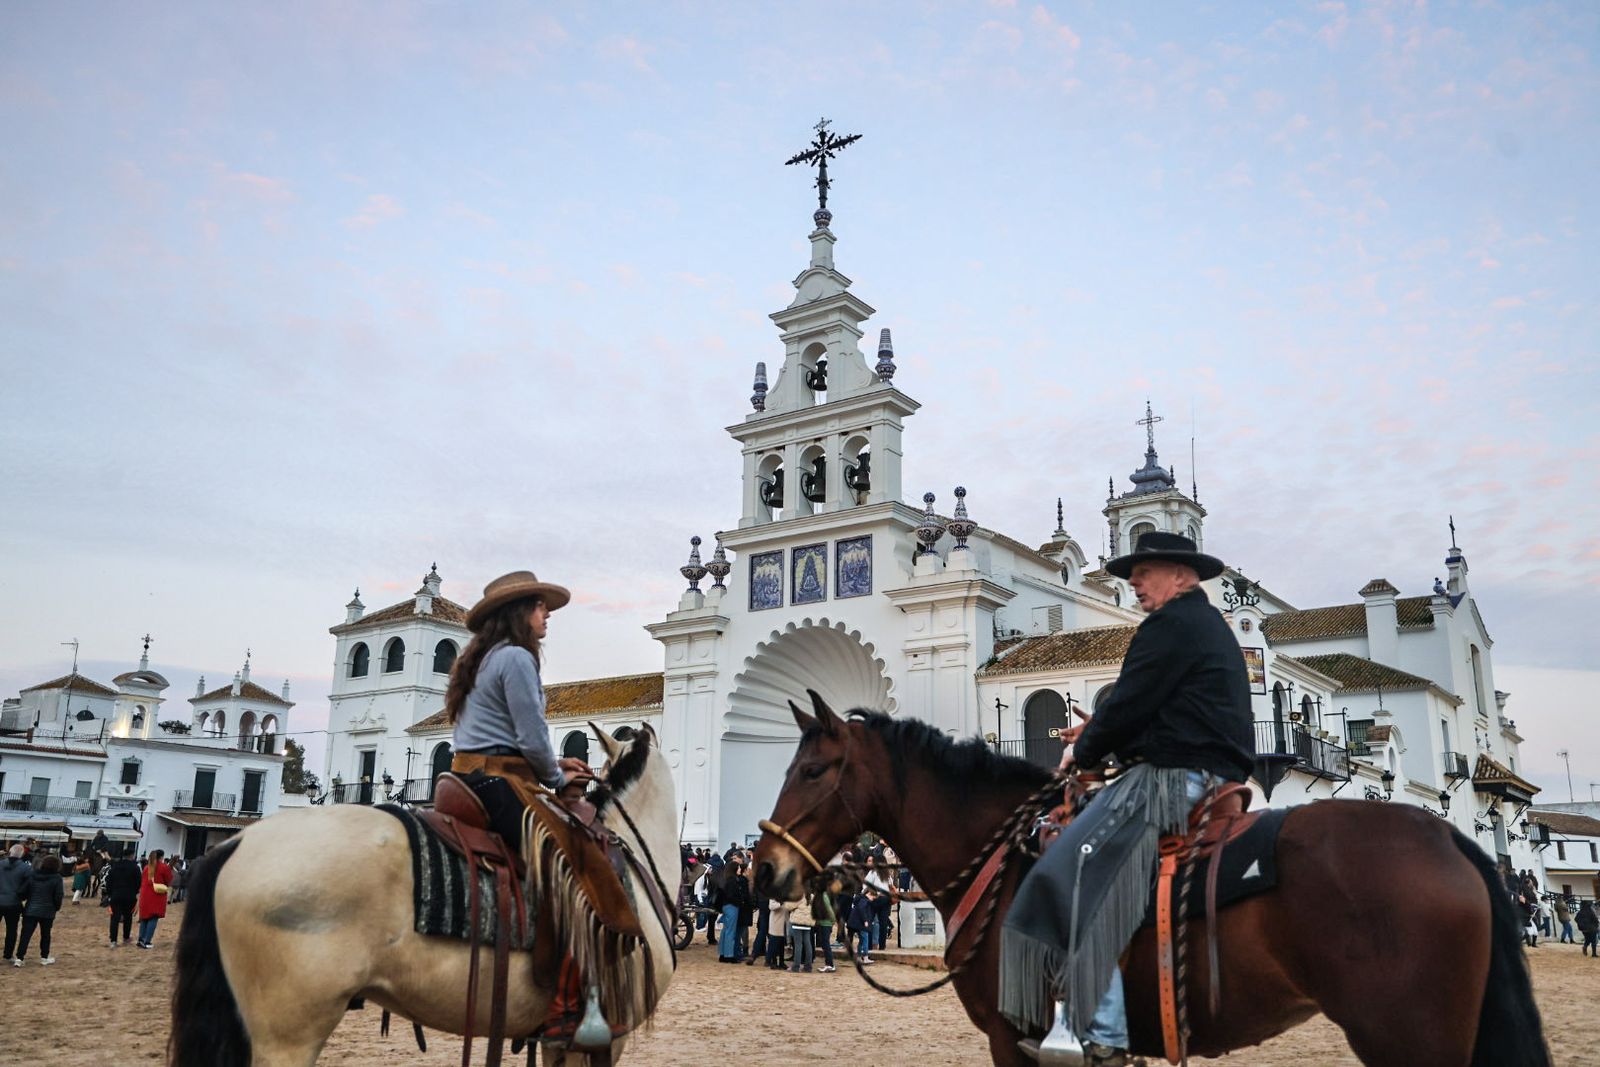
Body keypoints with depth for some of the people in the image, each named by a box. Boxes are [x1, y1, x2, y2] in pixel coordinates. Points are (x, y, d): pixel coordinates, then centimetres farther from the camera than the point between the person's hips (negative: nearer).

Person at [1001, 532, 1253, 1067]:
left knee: (1074, 877, -17)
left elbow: (1128, 705, -14)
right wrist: (1098, 737, 16)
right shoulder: (1212, 627, 24)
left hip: (1172, 778, -12)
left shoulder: (1170, 624, -10)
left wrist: (1083, 752, 4)